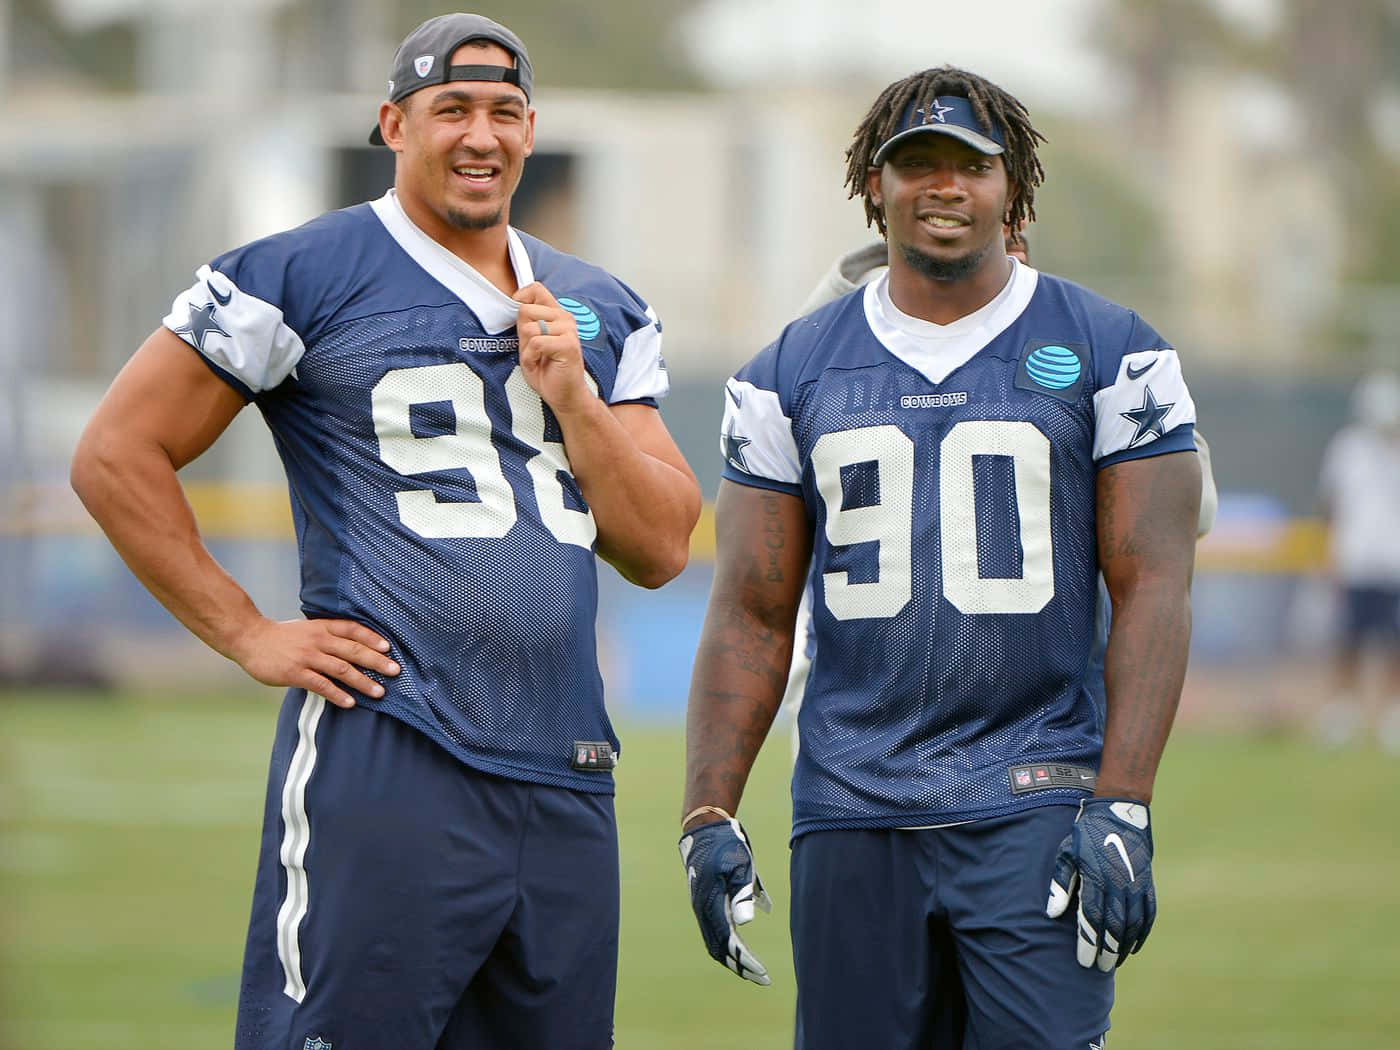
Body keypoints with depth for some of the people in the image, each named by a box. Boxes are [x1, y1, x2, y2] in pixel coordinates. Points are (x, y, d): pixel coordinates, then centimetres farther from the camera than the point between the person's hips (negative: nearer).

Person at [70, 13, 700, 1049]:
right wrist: (249, 636, -5)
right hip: (385, 760, -6)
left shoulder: (600, 312, 17)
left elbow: (661, 549, 13)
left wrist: (571, 395, -2)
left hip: (564, 781, 6)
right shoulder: (304, 277, -1)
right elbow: (116, 456, -1)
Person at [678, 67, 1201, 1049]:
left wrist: (1122, 807, -12)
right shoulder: (790, 376, 10)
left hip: (1036, 805, -3)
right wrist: (710, 815, 1)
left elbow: (1153, 589, -3)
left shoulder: (1110, 356, 2)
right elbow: (752, 615, 10)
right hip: (852, 810, 3)